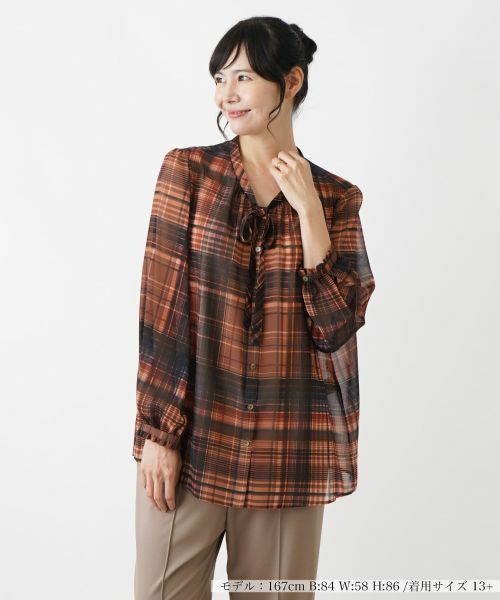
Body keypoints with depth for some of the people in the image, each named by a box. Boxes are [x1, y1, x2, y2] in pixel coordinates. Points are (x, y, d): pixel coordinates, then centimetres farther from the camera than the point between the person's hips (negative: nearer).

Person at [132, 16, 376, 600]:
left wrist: (307, 210, -10)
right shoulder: (187, 170, 0)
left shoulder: (336, 197, 3)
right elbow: (161, 310, -4)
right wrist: (157, 432, -9)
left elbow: (337, 326, -7)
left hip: (288, 449, 1)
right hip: (191, 436, -1)